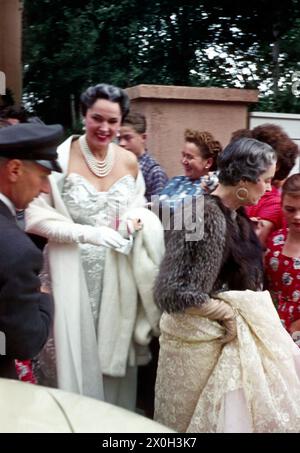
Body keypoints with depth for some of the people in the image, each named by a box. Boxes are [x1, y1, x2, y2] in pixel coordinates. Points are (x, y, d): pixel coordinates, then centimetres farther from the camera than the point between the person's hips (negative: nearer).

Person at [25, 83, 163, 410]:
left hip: (119, 271, 4)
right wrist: (89, 233, -22)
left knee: (116, 348, 15)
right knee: (77, 352, 4)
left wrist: (136, 217, -7)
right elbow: (36, 218, -14)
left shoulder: (129, 161, 2)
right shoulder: (59, 159, -12)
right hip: (74, 272, -4)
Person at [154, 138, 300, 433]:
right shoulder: (206, 216, -24)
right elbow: (173, 292, -27)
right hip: (205, 335, -8)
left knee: (239, 412, 20)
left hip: (232, 330, 8)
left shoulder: (234, 213, 4)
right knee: (202, 417, 11)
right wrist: (227, 314, -18)